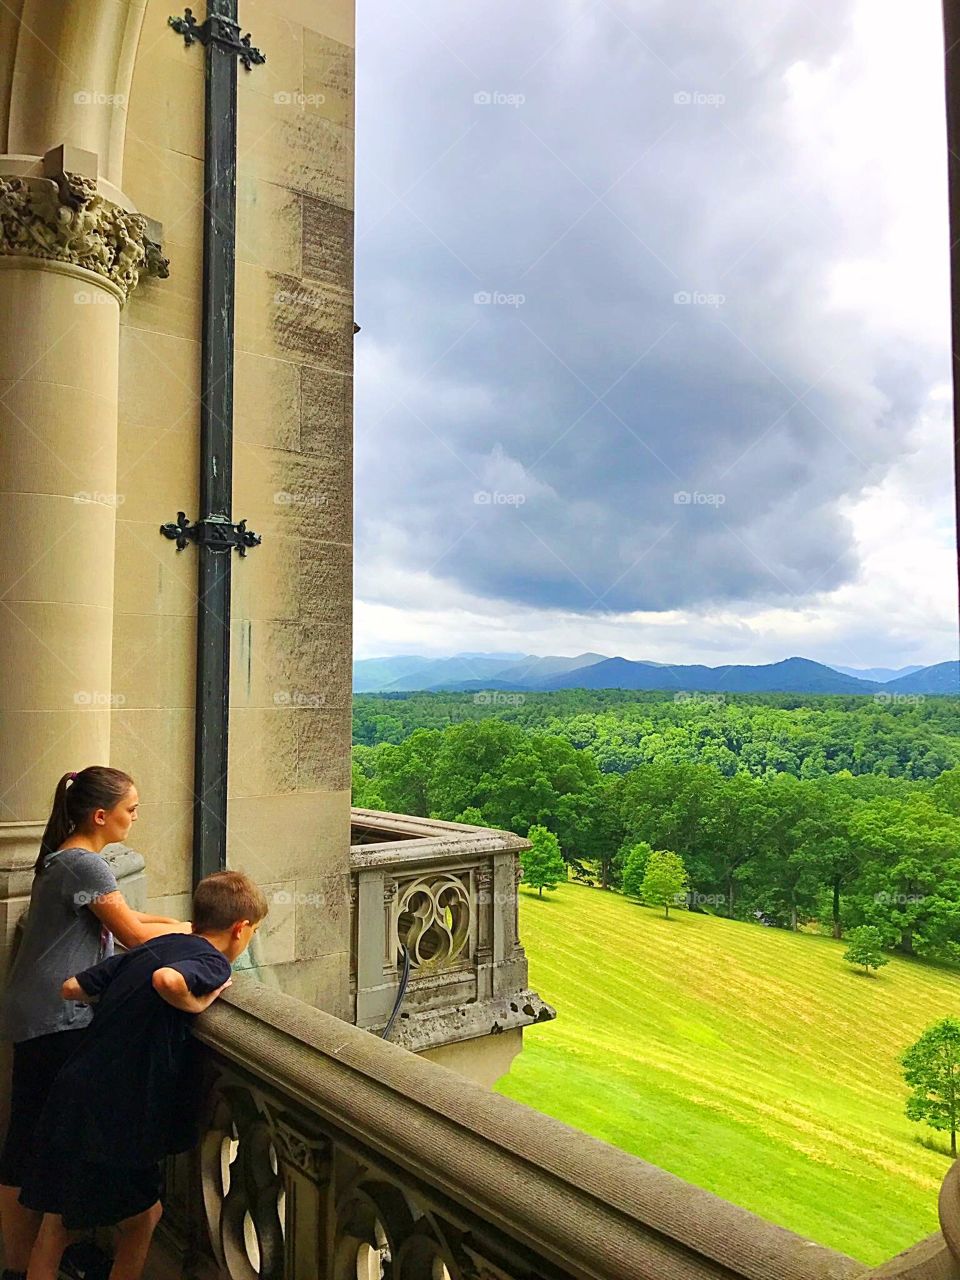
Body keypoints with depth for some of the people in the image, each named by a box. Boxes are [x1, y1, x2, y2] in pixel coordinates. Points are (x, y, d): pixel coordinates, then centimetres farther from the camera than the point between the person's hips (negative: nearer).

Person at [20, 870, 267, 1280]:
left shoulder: (152, 947, 10)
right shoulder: (213, 963, -13)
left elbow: (72, 988, 13)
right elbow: (167, 979, -36)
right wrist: (197, 1004, -18)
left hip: (72, 1096, 7)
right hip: (112, 1116, -7)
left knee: (58, 1219, 23)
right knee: (142, 1216, 17)